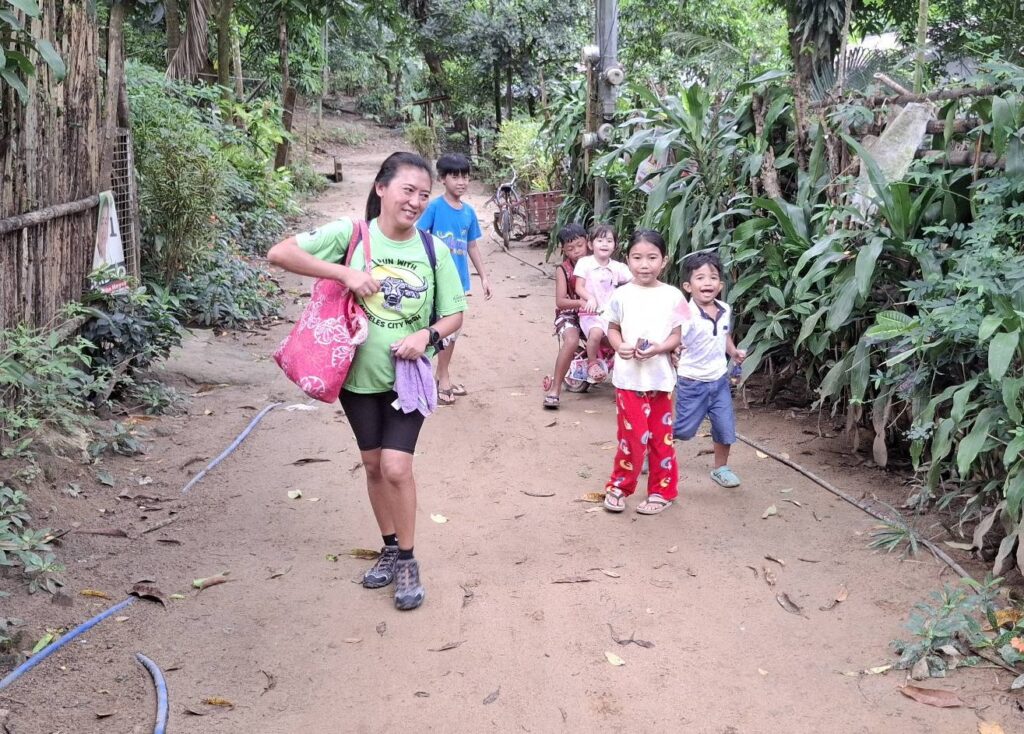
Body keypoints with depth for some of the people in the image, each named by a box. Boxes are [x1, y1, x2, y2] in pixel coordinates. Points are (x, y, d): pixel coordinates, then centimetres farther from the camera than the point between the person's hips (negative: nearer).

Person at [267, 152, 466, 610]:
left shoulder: (434, 252, -6)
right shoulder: (351, 234, -11)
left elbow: (454, 315, 2)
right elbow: (279, 253, -16)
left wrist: (427, 336, -19)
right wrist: (344, 272, -25)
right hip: (359, 373, 1)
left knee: (396, 466, -9)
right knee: (373, 465, 13)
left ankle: (407, 561, 9)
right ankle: (390, 548, 33)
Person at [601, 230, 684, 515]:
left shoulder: (672, 296, -3)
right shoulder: (621, 295, -2)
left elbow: (676, 336, 1)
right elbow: (612, 329, 7)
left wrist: (658, 348, -18)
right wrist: (620, 346, -14)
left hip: (660, 376, 1)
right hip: (629, 377, -1)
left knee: (661, 436, 10)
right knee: (634, 436, -1)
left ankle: (662, 491, 24)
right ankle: (619, 486, 19)